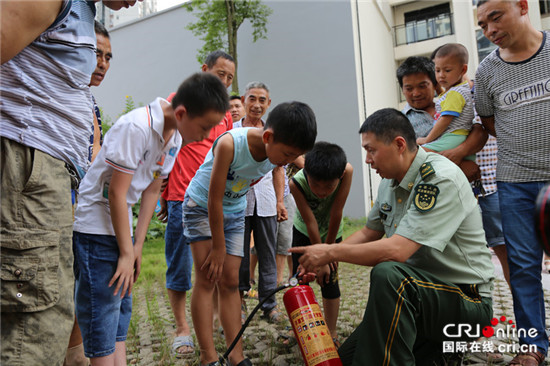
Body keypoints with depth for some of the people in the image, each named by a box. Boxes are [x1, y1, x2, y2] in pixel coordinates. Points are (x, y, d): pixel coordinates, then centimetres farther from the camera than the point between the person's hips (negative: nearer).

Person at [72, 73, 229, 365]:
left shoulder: (175, 138, 1)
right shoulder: (135, 127, -24)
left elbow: (152, 191, 6)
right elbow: (116, 193, -21)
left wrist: (137, 246, 5)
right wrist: (126, 253, -14)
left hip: (120, 224, 8)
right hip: (95, 225, -8)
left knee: (121, 305, 13)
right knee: (103, 306, -4)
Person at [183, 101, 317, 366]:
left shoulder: (279, 152, -17)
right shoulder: (230, 144, -34)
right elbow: (214, 199, -27)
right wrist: (218, 247, -19)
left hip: (235, 210, 5)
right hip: (201, 205, -5)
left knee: (230, 282, 4)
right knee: (207, 279, -9)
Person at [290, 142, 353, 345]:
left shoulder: (347, 171, -37)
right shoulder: (297, 183, -37)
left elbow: (336, 212, -27)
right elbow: (311, 223, -31)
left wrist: (329, 246, -16)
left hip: (331, 231, 0)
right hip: (304, 231, 0)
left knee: (330, 281, -2)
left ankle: (331, 333, 14)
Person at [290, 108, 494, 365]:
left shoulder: (441, 180, -23)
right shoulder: (390, 181, 4)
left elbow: (396, 250, -32)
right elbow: (369, 233, 14)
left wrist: (331, 252, -20)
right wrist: (319, 259, 1)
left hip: (467, 300, -8)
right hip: (416, 295, 8)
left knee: (387, 274, -37)